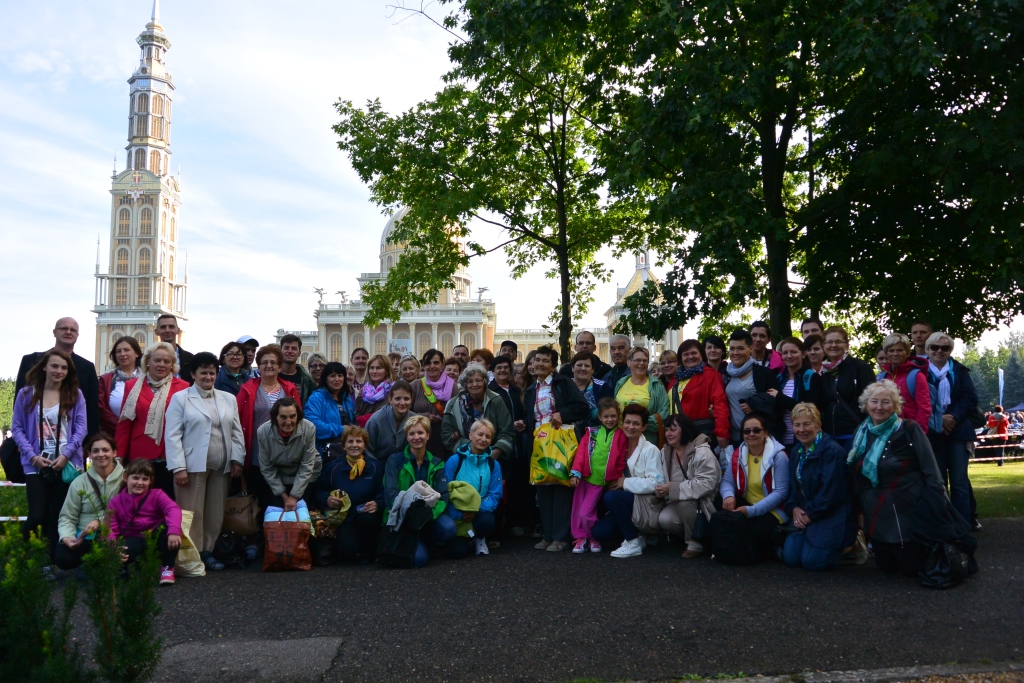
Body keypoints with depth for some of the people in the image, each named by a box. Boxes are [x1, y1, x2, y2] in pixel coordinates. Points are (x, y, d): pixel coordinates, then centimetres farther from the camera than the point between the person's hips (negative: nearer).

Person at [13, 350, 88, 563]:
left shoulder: (75, 395, 5)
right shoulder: (26, 394, 4)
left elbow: (81, 427, 0)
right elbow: (17, 428, 3)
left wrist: (66, 455, -12)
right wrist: (32, 456, -9)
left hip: (66, 465, 1)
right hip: (36, 465, 0)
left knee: (57, 516, 5)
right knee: (37, 515, -7)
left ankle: (52, 559, 17)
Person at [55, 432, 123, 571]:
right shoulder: (79, 482, 4)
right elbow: (67, 517, 4)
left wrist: (100, 521, -21)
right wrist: (67, 537, -16)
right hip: (85, 537, 2)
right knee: (62, 558, -26)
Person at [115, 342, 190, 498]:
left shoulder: (182, 388, 0)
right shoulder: (132, 386, 7)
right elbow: (124, 424, 7)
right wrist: (119, 455, 2)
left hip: (171, 457, -1)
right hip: (140, 456, 1)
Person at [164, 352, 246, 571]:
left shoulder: (228, 399, 13)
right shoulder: (180, 398, 1)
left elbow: (237, 432, 13)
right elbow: (173, 435, -5)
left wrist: (237, 459, 2)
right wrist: (178, 467, -13)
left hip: (222, 467, 4)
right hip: (192, 465, -4)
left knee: (215, 512, 7)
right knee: (192, 513, -2)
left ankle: (207, 552, 17)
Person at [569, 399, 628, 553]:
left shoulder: (621, 436, -1)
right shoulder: (591, 432, 6)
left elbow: (621, 461, -2)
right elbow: (581, 452, -2)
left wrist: (616, 480, -6)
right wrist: (575, 473, -11)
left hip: (600, 481, -4)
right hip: (584, 477, 4)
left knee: (585, 513, -9)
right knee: (577, 510, 6)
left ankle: (594, 538, 13)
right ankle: (580, 538, 21)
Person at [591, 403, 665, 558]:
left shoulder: (650, 450, -10)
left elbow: (656, 483, -18)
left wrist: (626, 483, -16)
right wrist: (617, 483, -8)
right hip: (626, 502, 6)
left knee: (612, 496, -30)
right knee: (599, 532, -15)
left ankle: (633, 543, -15)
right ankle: (635, 534, 11)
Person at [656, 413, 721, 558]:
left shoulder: (702, 452, -19)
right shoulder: (665, 452, 4)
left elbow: (707, 483, -29)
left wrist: (673, 488, -29)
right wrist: (660, 489, -15)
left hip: (703, 503, -6)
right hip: (679, 503, 6)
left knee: (684, 501, -36)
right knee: (664, 519, -25)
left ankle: (696, 543, -14)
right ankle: (690, 534, 7)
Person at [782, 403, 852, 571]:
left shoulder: (833, 450, -15)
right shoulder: (796, 451, 11)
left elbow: (830, 491, -21)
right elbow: (792, 486, 11)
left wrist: (810, 514, -16)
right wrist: (794, 509, -8)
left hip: (831, 517, -7)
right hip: (803, 515, 8)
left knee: (811, 561, -18)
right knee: (790, 557, -6)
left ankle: (847, 545, 10)